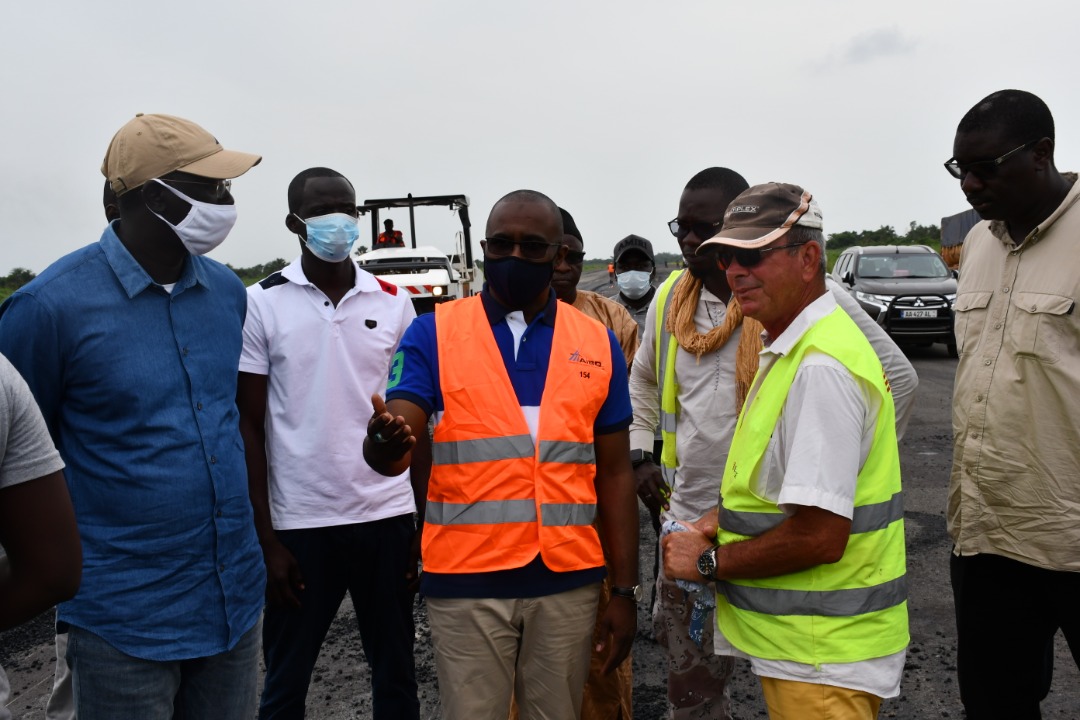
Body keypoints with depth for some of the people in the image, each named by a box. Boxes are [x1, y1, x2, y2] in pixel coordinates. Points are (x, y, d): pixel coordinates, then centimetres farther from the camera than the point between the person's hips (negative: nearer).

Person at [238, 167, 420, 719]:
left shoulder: (392, 302, 4)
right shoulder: (262, 304, -2)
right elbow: (249, 428, -1)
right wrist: (266, 538, -4)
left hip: (388, 514, 2)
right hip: (300, 524, -2)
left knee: (396, 674, 15)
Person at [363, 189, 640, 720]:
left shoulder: (598, 344, 3)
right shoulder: (434, 333, -3)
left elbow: (613, 472, 6)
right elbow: (391, 451, -12)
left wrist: (625, 589, 4)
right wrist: (385, 443, -36)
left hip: (568, 581, 2)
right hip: (466, 581, -2)